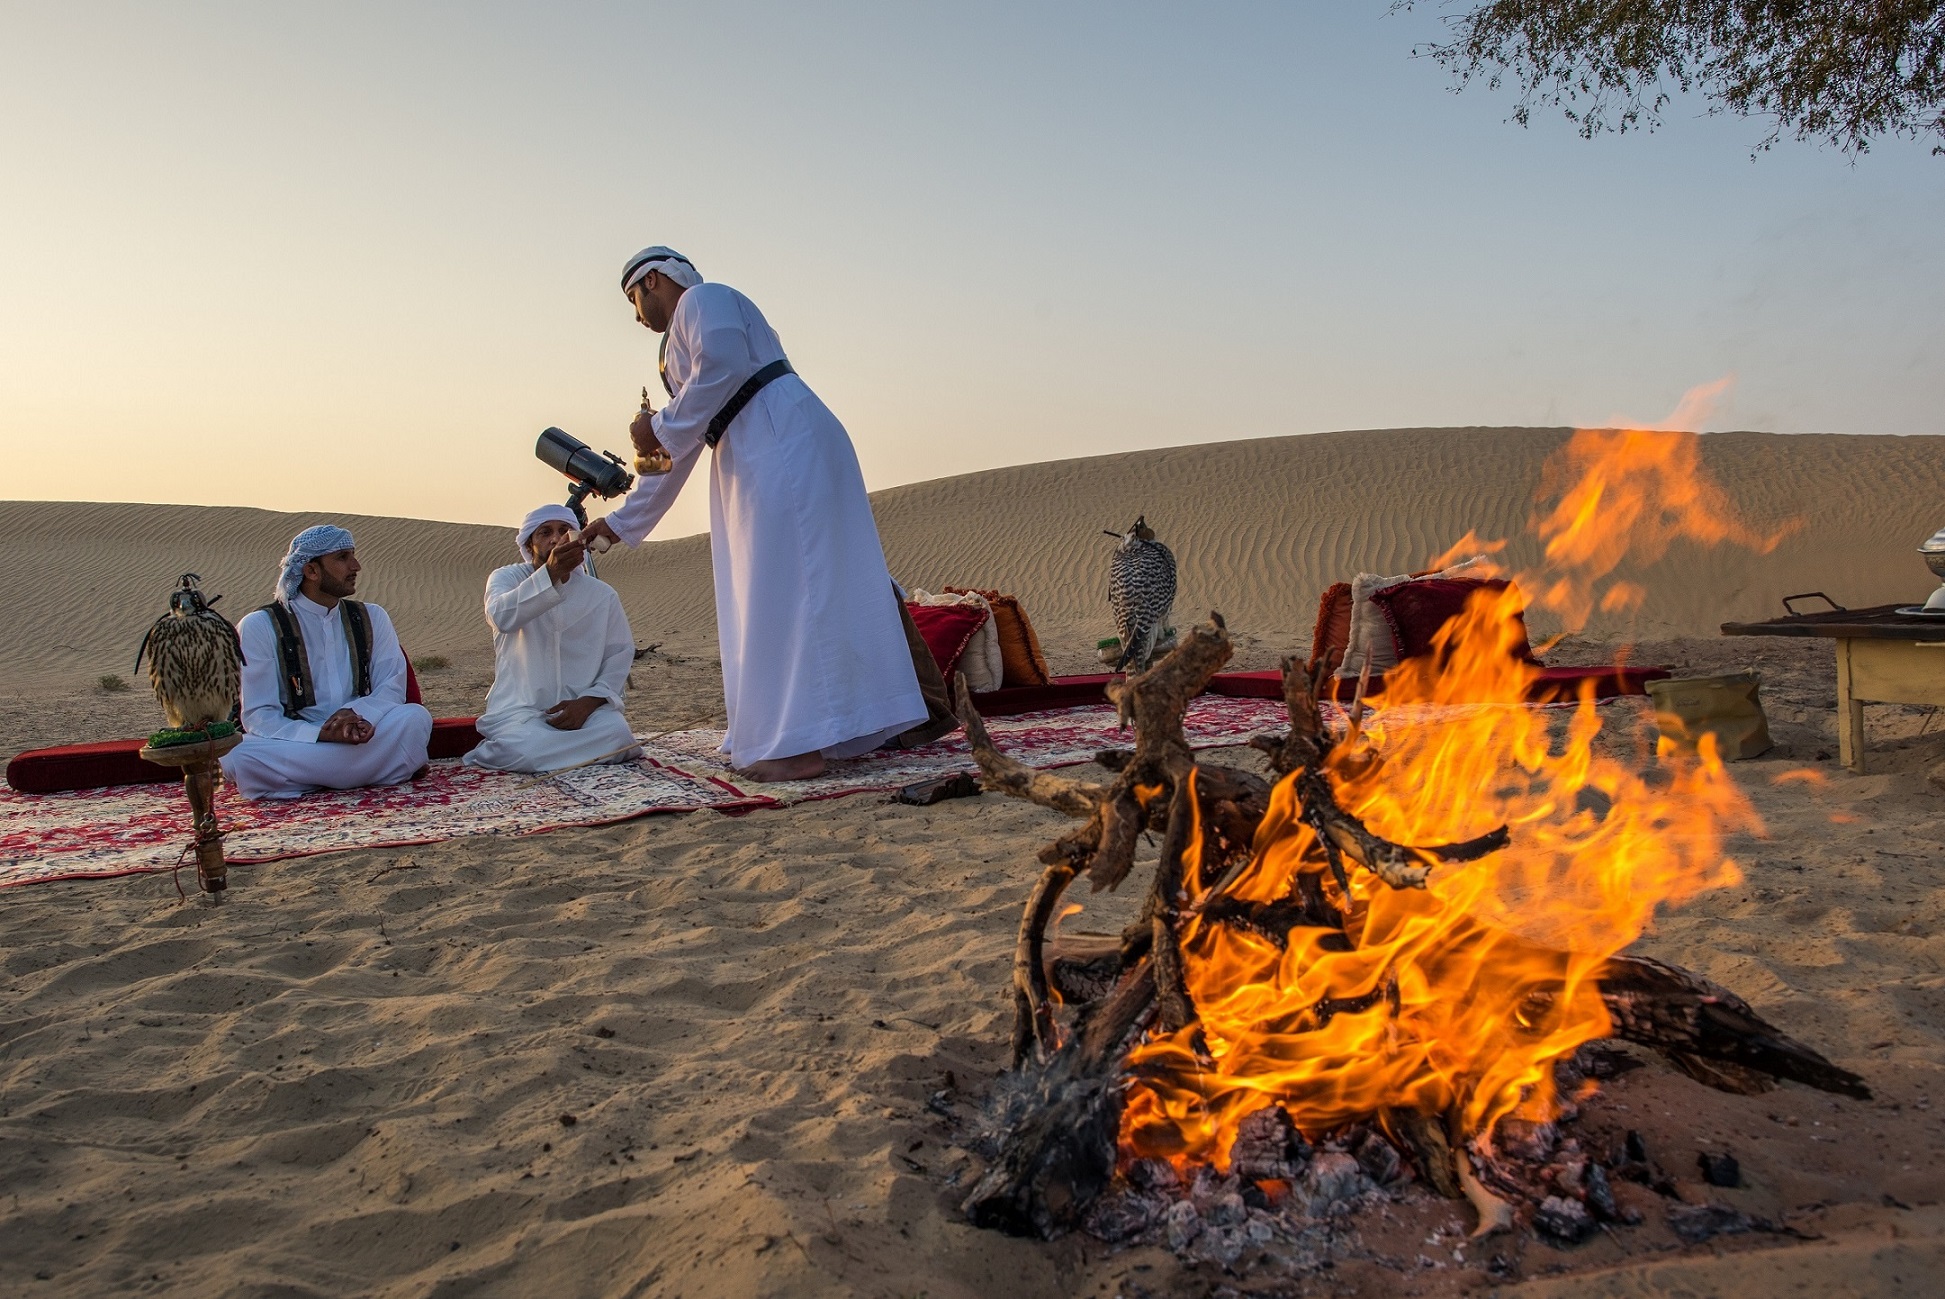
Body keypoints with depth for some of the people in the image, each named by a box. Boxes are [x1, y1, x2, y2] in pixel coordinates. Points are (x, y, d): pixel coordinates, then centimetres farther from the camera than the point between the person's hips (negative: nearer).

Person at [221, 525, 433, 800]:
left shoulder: (371, 618, 13)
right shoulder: (259, 627, 1)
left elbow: (392, 687, 5)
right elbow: (258, 716, -6)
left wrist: (356, 714, -18)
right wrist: (322, 733, -24)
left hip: (364, 734, 2)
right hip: (296, 743, -1)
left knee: (415, 718, -28)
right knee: (237, 756, -34)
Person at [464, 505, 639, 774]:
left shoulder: (603, 595, 9)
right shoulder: (506, 578, 3)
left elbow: (620, 653, 6)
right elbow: (502, 617, -21)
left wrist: (590, 700, -13)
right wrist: (551, 573, -37)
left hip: (581, 706, 3)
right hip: (520, 708, -3)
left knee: (616, 734, -30)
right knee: (525, 748, -36)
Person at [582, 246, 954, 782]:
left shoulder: (703, 298, 6)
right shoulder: (678, 348, 32)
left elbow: (724, 367, -16)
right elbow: (676, 456, 33)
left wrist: (661, 427, -6)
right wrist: (621, 521, 35)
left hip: (786, 448, -9)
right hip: (756, 463, 9)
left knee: (781, 590, -15)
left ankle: (797, 743, -18)